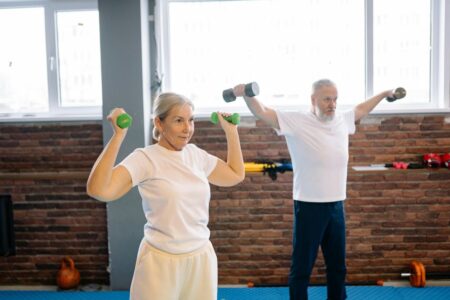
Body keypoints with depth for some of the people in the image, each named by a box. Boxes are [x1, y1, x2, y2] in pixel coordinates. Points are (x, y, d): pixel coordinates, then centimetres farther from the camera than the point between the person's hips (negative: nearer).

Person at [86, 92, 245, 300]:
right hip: (161, 261, -5)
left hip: (201, 258, 6)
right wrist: (119, 135, -27)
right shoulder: (145, 158, -14)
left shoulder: (196, 154, 4)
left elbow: (236, 175, 18)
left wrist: (231, 131, 15)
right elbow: (98, 190, -28)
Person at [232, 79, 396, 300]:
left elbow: (361, 109, 28)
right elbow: (262, 112, -17)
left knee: (337, 266, 19)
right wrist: (246, 95, -34)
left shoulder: (342, 120, 8)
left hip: (336, 206, 6)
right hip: (309, 207, -6)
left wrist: (384, 94, 39)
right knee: (301, 268, 5)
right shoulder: (296, 121, -11)